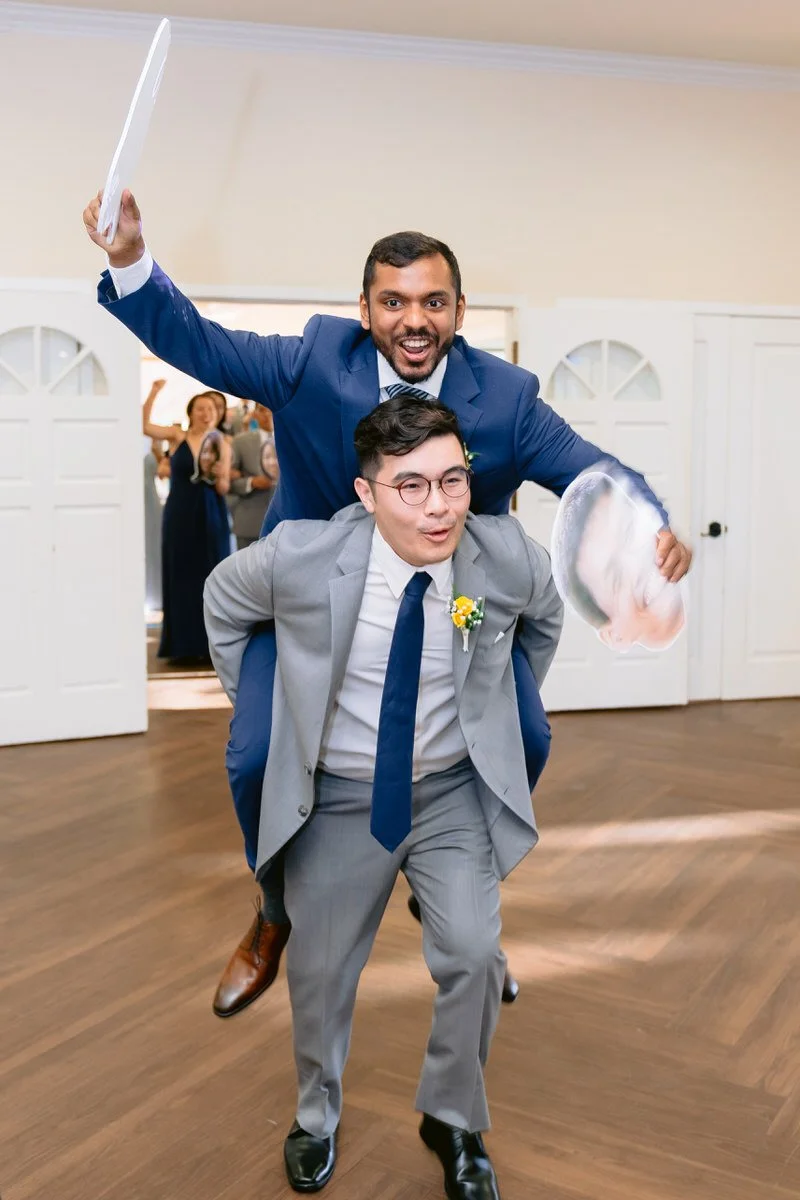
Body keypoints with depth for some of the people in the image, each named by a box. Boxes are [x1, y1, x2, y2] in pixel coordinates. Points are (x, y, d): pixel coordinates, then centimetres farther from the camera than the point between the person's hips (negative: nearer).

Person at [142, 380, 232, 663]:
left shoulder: (222, 445, 4)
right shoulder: (177, 436, 1)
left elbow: (223, 489, 1)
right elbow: (143, 426, -12)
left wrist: (219, 475, -20)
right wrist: (154, 393, -21)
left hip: (211, 518, 1)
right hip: (180, 516, -1)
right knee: (182, 578, 3)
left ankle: (212, 645, 9)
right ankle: (184, 646, 8)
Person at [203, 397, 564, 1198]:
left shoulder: (512, 559, -18)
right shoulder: (299, 557, -23)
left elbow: (545, 621, 8)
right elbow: (222, 604, 1)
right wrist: (258, 711, 5)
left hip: (455, 791, 0)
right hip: (338, 795, 0)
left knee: (473, 956, -13)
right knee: (320, 969, 15)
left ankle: (453, 1122, 18)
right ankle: (316, 1116, 45)